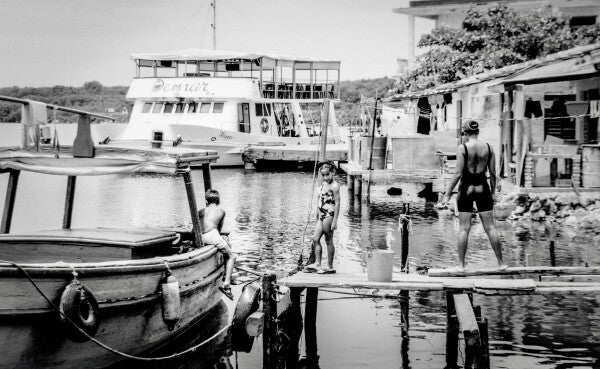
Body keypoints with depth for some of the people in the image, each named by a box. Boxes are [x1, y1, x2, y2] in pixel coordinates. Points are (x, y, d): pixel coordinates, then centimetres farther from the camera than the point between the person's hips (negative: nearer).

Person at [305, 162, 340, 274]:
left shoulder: (334, 186, -11)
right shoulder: (323, 184, 14)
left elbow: (337, 203, -14)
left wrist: (335, 221, -17)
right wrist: (317, 216, 20)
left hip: (329, 215, -8)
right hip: (321, 215, 8)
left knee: (329, 241, -1)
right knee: (315, 239, 4)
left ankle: (330, 267, 7)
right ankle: (317, 264, 8)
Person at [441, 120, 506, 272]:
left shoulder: (463, 148, -9)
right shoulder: (488, 148, 1)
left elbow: (458, 173, -13)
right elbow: (493, 173, 3)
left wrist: (447, 194, -8)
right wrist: (493, 192, 16)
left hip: (466, 190, -2)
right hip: (483, 190, 3)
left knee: (464, 228, 2)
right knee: (490, 227, 8)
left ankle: (461, 264, 3)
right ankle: (500, 263, 12)